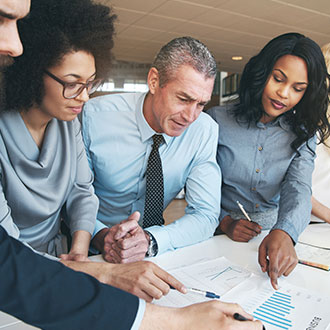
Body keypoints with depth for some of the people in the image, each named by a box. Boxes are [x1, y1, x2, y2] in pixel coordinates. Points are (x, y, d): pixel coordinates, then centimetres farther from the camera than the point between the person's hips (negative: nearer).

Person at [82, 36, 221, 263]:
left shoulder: (205, 130, -13)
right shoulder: (94, 116, -17)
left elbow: (205, 215, -13)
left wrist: (150, 240, -29)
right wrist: (101, 236, -29)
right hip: (93, 250, -2)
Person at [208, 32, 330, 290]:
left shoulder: (302, 135, 4)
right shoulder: (217, 121, -2)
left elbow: (298, 188, -12)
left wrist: (284, 233, -32)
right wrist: (224, 221, -16)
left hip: (278, 234, 2)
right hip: (222, 235, -2)